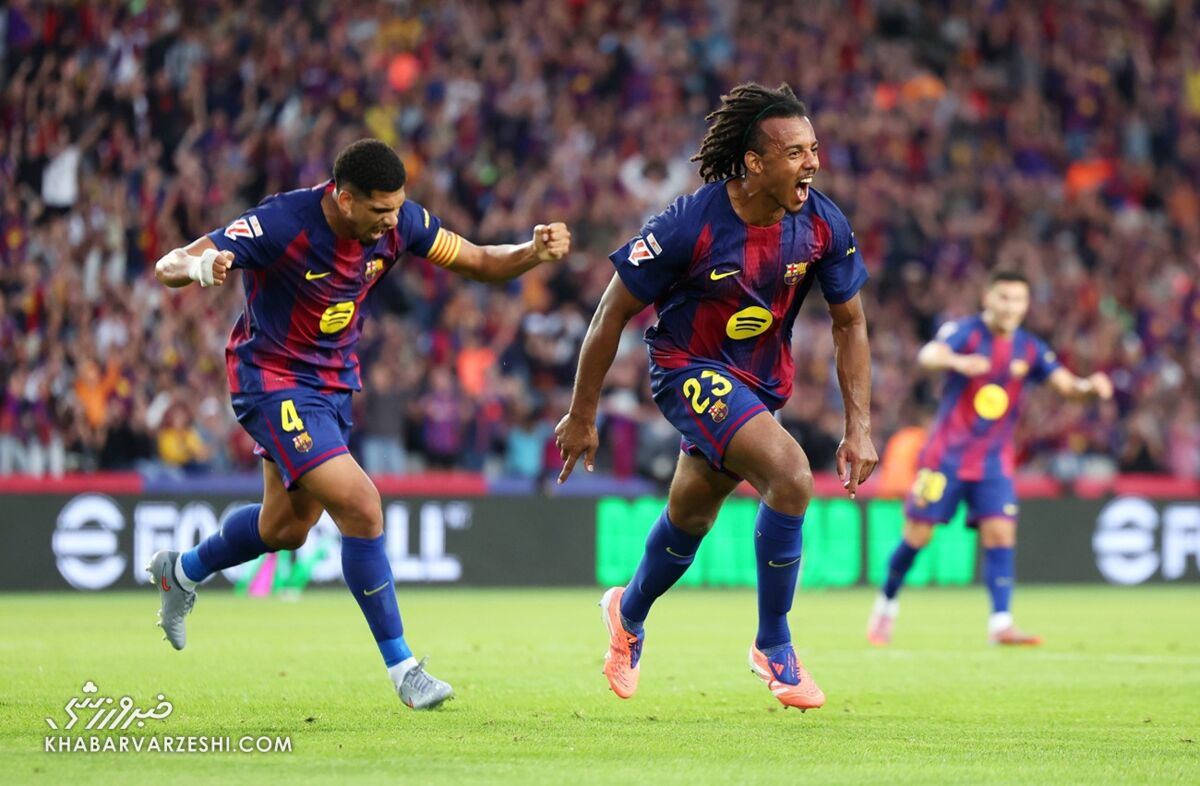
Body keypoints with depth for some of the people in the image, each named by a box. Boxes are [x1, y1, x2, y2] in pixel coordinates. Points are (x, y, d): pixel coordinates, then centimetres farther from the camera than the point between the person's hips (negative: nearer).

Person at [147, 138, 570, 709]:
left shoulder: (398, 222, -13)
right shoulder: (282, 224, -29)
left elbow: (481, 262, -2)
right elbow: (166, 268, -27)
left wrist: (534, 252, -24)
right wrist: (200, 267, -52)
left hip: (334, 383, 7)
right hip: (272, 380, -7)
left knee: (286, 529, 21)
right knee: (360, 506, -21)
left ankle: (181, 572, 50)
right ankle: (402, 667, -9)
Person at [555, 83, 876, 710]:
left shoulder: (823, 225, -14)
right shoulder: (689, 224, -27)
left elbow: (849, 323, 1)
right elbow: (614, 312, -15)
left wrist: (858, 427, -4)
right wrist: (581, 417, -9)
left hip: (762, 382, 6)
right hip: (689, 369, -6)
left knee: (691, 517, 21)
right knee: (791, 475, -26)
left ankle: (629, 613, 53)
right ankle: (773, 645, -10)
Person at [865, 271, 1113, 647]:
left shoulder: (1030, 349, 5)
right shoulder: (966, 331, -9)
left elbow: (1065, 384, -2)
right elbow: (928, 355, -29)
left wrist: (1089, 386, -27)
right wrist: (958, 362, -53)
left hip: (993, 460, 3)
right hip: (947, 455, -3)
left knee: (1000, 535, -12)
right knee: (917, 535, -1)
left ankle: (1001, 623, -15)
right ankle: (886, 605, 21)